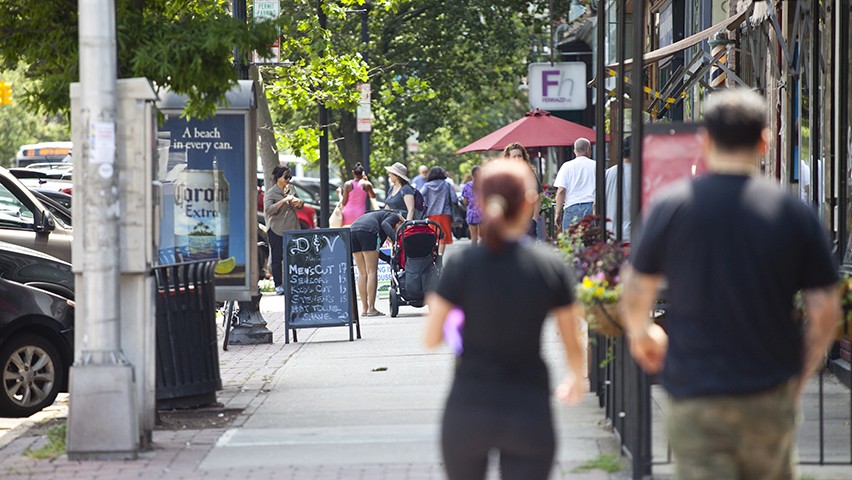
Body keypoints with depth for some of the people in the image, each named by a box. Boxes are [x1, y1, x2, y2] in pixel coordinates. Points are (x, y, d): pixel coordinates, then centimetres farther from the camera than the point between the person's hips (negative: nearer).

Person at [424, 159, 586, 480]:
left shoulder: (461, 265, -7)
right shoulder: (551, 266, -5)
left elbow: (430, 339, -2)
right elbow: (573, 344, 4)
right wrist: (576, 378, 25)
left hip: (467, 409, 0)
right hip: (529, 414, 0)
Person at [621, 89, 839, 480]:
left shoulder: (670, 205, -5)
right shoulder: (793, 213, -4)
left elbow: (636, 291, 3)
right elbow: (825, 310, -3)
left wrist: (640, 334, 25)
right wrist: (800, 375, 13)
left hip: (694, 394, -1)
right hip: (769, 396, 1)